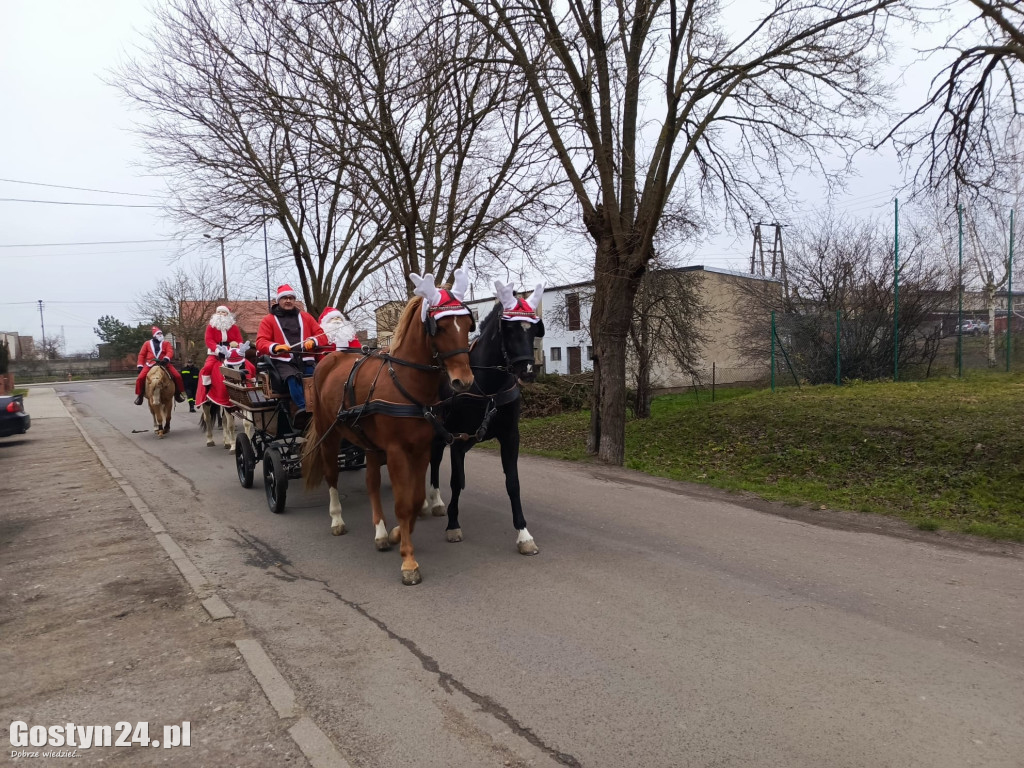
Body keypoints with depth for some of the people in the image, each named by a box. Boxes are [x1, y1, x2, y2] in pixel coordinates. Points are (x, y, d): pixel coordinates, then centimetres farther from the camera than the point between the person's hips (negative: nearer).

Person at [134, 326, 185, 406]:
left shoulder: (166, 343, 14)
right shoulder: (147, 343, 16)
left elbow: (170, 351, -4)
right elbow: (142, 354, 14)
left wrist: (166, 359, -25)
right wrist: (140, 366, 3)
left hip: (163, 364, 0)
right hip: (150, 364, 0)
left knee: (177, 376, -17)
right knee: (140, 378, -21)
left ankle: (178, 394, -2)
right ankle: (140, 395, -2)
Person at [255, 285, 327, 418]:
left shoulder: (306, 317, 20)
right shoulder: (268, 320, 13)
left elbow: (322, 335, 16)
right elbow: (261, 342, 4)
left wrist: (313, 341, -8)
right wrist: (275, 347, -19)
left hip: (306, 361, 3)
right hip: (283, 361, -3)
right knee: (292, 377, -36)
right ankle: (302, 406, -46)